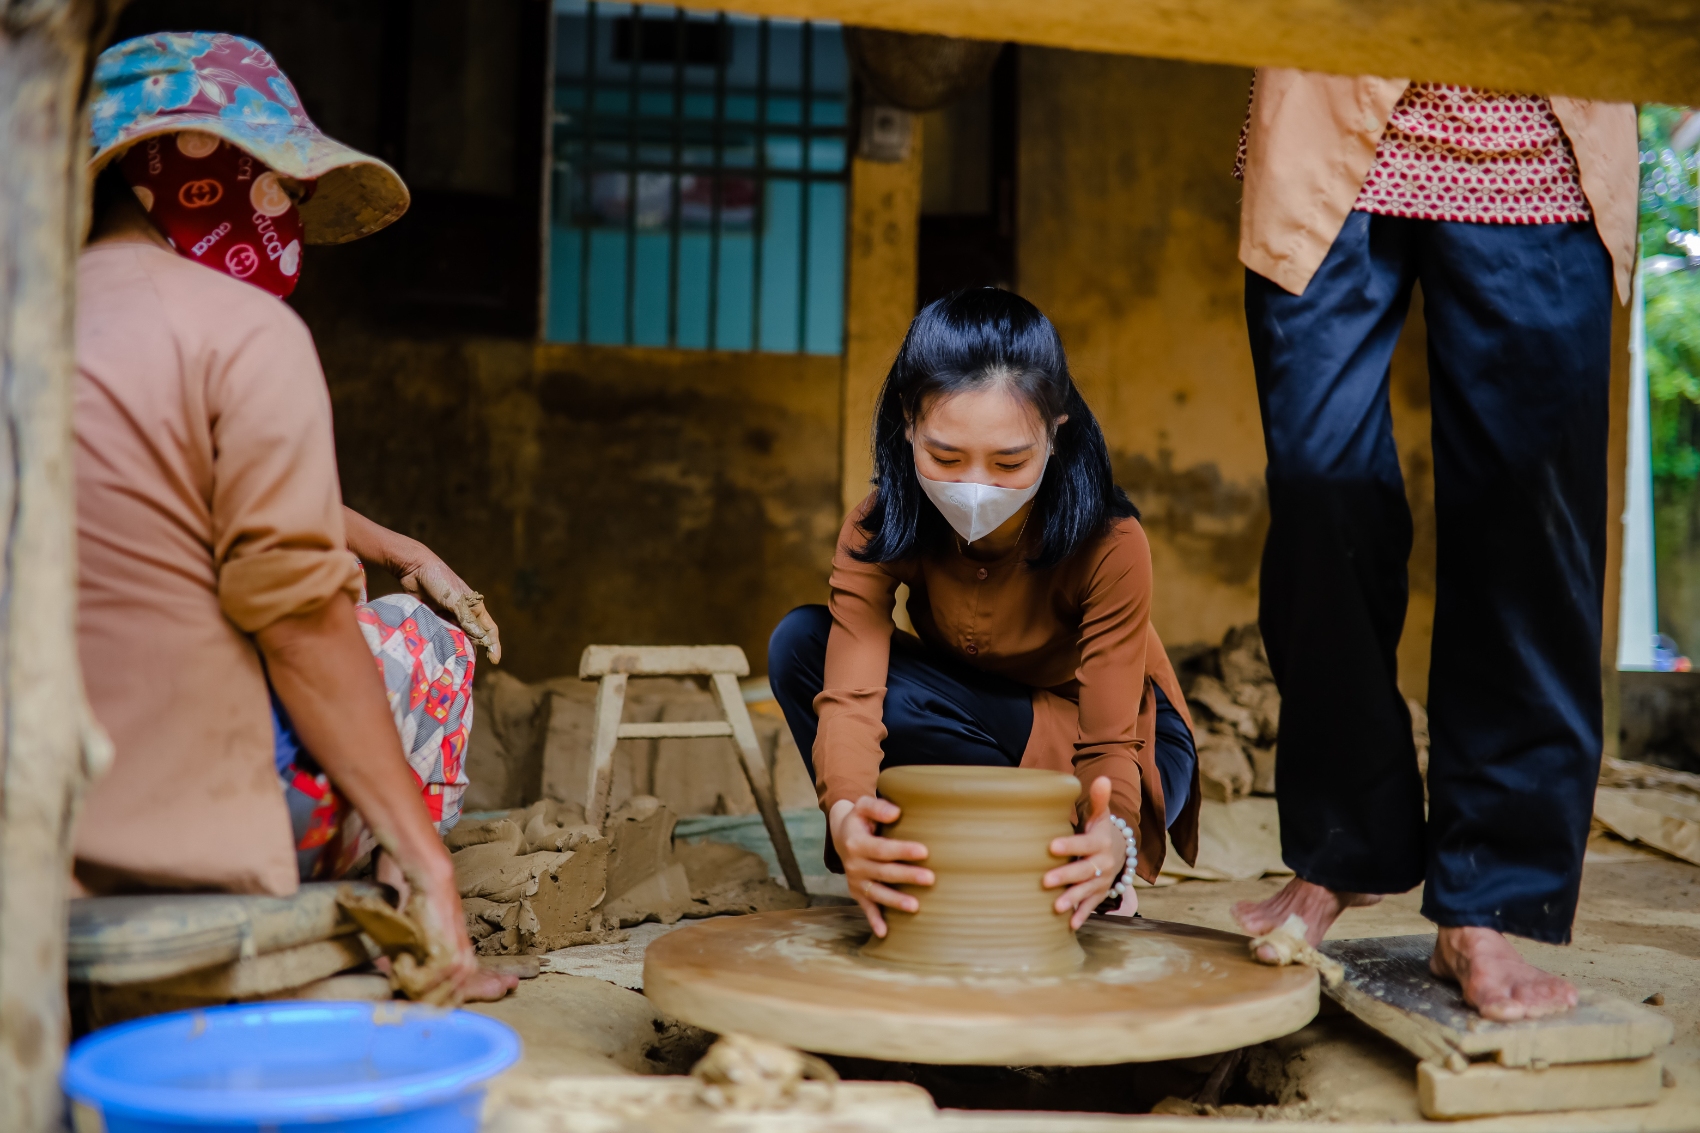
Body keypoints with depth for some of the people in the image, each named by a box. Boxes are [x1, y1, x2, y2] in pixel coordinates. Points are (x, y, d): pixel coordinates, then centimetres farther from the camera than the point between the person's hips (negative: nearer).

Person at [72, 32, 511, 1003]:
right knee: (423, 647, 15)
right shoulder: (248, 331, -13)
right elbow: (299, 615, -16)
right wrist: (425, 854, -12)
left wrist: (398, 550, 31)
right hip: (173, 820, -7)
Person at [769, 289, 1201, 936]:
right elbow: (849, 695, -34)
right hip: (977, 729, 4)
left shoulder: (1109, 543, -30)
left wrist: (1114, 839, -55)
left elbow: (1110, 742, -31)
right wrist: (847, 814, -57)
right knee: (800, 645, -22)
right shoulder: (880, 529, -23)